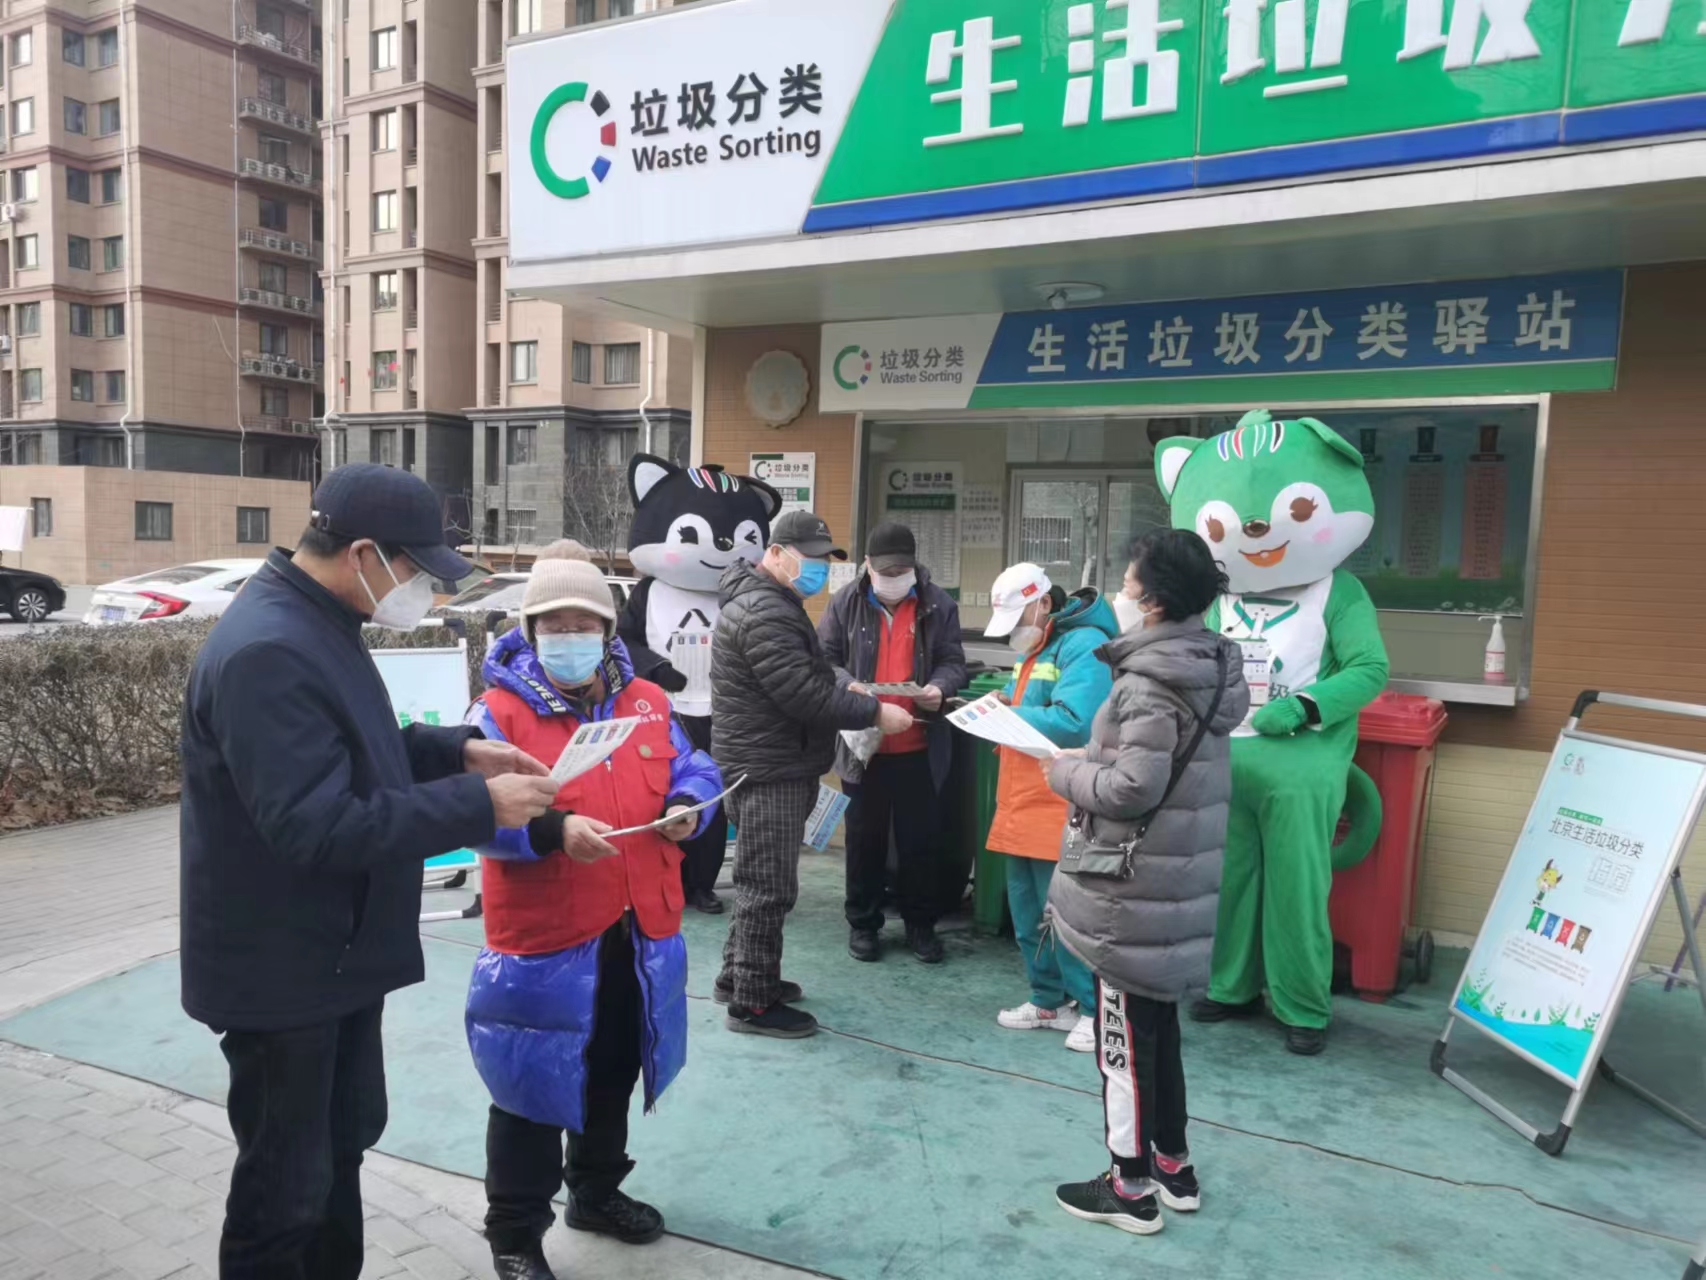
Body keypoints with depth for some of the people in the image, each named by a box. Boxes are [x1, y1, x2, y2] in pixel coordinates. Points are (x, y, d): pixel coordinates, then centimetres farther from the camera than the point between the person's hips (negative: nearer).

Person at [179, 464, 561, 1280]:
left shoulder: (318, 626, 5)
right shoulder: (266, 653, -28)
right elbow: (319, 828, -33)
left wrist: (458, 750, 0)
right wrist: (478, 806, -28)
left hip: (335, 953, 10)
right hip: (283, 970, -10)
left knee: (342, 1144, 26)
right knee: (285, 1183, 9)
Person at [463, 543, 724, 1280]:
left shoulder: (648, 703, 5)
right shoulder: (499, 711, -12)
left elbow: (695, 770, 10)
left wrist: (686, 807, -12)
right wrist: (555, 830, -34)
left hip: (637, 931, 6)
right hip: (542, 937, -5)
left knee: (613, 1075, 22)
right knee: (535, 1087, 6)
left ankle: (596, 1193, 44)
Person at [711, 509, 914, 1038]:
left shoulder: (773, 602, 16)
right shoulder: (764, 613, -21)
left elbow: (809, 676, 20)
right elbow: (804, 696, -25)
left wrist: (845, 688, 5)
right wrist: (874, 711, -18)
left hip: (775, 765, 11)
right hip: (768, 769, -11)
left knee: (758, 880, 20)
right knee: (769, 886, -2)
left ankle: (739, 976, 33)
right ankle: (753, 1003, 9)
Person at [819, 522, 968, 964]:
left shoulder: (938, 604, -1)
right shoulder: (846, 603, -1)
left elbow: (953, 662, 2)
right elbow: (824, 660, 1)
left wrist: (940, 687, -20)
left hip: (920, 747, 0)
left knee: (922, 838, 10)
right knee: (864, 837, 12)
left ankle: (921, 923, 27)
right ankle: (863, 923, 28)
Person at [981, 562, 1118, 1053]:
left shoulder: (1084, 645, -14)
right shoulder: (1033, 648, 17)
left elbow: (1074, 724, -25)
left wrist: (1011, 715, -16)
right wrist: (1004, 705, 2)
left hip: (1060, 809, -10)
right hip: (1023, 804, 10)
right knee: (1028, 912, 15)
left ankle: (1097, 1008, 13)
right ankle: (1050, 1000, 28)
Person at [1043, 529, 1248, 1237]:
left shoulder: (1152, 676, -20)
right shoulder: (1207, 664, 8)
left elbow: (1135, 786, -24)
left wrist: (1065, 770, -8)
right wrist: (1091, 759, 8)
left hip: (1133, 888, -9)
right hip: (1174, 881, 9)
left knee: (1123, 1035, 5)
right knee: (1157, 1027, 21)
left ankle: (1131, 1187, 18)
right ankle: (1173, 1166, 34)